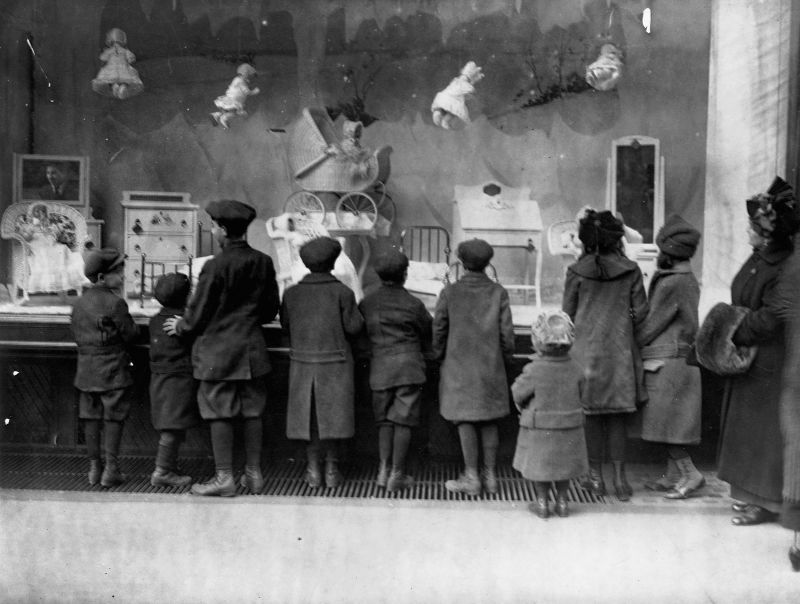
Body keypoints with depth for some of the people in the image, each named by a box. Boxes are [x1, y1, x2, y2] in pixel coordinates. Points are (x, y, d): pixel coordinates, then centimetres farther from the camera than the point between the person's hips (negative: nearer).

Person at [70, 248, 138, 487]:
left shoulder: (79, 303, 8)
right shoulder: (115, 303, -14)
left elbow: (77, 335, 12)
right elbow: (130, 335, -11)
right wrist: (133, 326, 9)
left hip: (86, 368, 6)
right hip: (113, 369, -6)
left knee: (91, 418, 11)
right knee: (113, 418, 1)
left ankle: (94, 467, 17)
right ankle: (111, 469, 3)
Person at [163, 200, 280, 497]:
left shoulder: (215, 266, -15)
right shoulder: (263, 263, 2)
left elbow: (198, 313, -8)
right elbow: (271, 309, 10)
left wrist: (181, 327, 12)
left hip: (218, 351, -5)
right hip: (252, 349, 6)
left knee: (220, 413, 2)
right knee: (252, 411, 11)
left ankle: (224, 478, 7)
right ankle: (254, 473, 20)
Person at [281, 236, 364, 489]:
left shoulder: (292, 293, -1)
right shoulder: (342, 292, -9)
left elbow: (286, 325, 5)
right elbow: (354, 327, -10)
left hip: (302, 361, 2)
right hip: (336, 362, -2)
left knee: (307, 413, 11)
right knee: (333, 414, 8)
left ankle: (313, 470, 15)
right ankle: (332, 469, 14)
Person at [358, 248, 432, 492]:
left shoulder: (366, 304, 3)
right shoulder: (413, 304, -3)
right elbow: (428, 337, 8)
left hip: (379, 366, 3)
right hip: (409, 365, -2)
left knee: (384, 419, 14)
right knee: (403, 419, 2)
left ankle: (384, 469, 8)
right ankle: (397, 474, 5)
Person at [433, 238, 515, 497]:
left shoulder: (450, 293, -7)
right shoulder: (498, 292, -4)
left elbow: (439, 330, -1)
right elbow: (507, 333, -1)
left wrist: (439, 358, 14)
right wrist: (506, 362, 12)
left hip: (459, 365, -2)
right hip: (491, 366, 2)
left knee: (465, 420, 4)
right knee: (489, 422, 11)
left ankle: (472, 478, 6)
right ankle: (491, 476, 16)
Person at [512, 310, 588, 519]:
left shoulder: (533, 371, -22)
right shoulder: (575, 369, -11)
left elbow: (518, 393, -11)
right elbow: (579, 394, 2)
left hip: (539, 431, -3)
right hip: (569, 431, 3)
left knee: (538, 465, 15)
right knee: (563, 464, 20)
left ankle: (542, 503, 22)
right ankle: (562, 502, 26)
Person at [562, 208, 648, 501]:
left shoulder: (576, 272, -6)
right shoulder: (630, 271, -4)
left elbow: (567, 313, -1)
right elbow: (641, 312, 0)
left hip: (586, 349, -1)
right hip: (620, 350, 1)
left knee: (592, 414, 9)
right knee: (618, 416, 9)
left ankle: (596, 476, 15)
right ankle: (619, 477, 11)